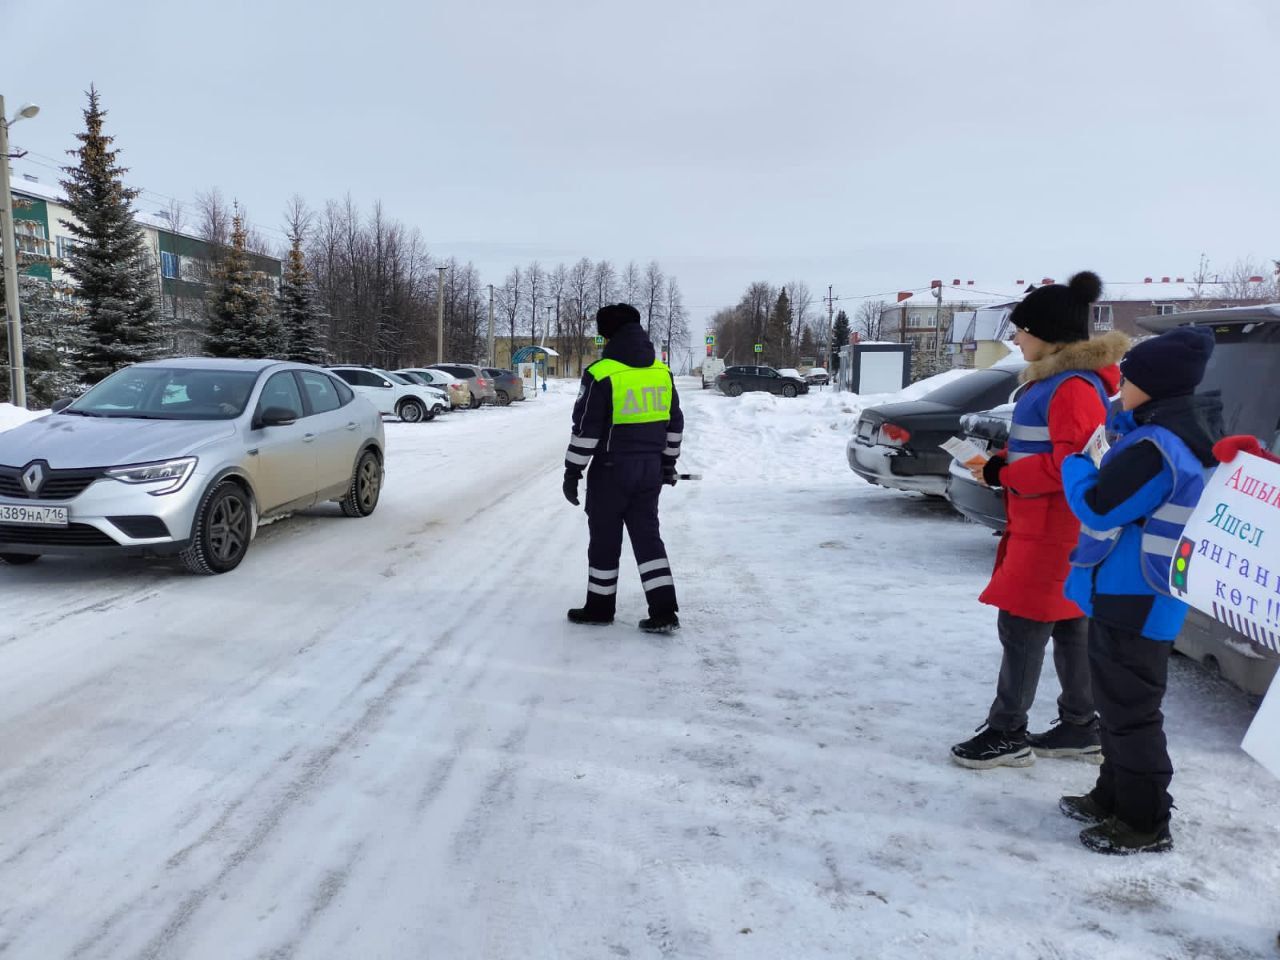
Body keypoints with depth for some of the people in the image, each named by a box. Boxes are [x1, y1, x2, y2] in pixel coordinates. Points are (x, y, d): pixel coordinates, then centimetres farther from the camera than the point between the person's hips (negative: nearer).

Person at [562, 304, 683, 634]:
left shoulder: (601, 374, -14)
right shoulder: (662, 372, 6)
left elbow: (585, 429, -13)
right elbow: (674, 423, 13)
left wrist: (572, 472, -5)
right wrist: (667, 463, 23)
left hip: (611, 471, -5)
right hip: (650, 470, 6)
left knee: (605, 538, 8)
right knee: (647, 535, 11)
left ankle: (600, 607, 21)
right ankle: (664, 611, 6)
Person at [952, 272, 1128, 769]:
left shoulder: (1075, 387, -18)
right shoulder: (1054, 379, 14)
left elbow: (1070, 463, -24)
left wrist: (1003, 474, -17)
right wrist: (1003, 461, 5)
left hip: (1056, 531, -10)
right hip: (1042, 525, 10)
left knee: (1022, 627, -3)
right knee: (1069, 628, 16)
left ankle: (1007, 732, 8)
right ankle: (1081, 727, 27)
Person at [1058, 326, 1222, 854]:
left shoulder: (1156, 447, -24)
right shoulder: (1176, 435, 9)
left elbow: (1097, 508, -22)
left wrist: (1073, 464, -4)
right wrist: (1122, 426, 6)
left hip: (1133, 602, -11)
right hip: (1127, 595, 11)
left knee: (1129, 709, 0)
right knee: (1117, 700, 20)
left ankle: (1145, 823, 12)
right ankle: (1114, 797, 34)